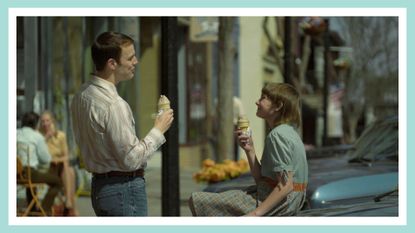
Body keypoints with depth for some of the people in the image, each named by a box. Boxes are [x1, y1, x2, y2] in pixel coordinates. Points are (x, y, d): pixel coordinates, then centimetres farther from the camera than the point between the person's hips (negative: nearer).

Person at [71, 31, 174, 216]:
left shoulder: (81, 96, 5)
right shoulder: (114, 105, -23)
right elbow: (131, 159, -20)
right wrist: (158, 130, -9)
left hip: (99, 185, 9)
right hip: (124, 188, -9)